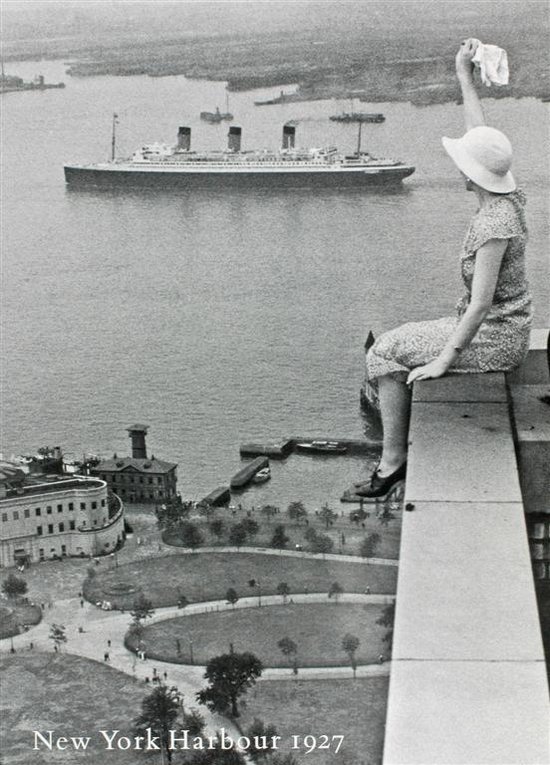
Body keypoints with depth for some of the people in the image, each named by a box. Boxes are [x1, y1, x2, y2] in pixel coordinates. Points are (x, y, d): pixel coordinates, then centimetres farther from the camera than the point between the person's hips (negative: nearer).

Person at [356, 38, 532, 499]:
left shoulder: (493, 225, -27)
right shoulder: (511, 198, -1)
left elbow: (481, 303, -28)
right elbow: (481, 138, 13)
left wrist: (442, 361, -22)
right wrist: (464, 77, 13)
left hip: (492, 339, -10)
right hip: (507, 329, 10)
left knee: (387, 353, -2)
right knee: (398, 343, 20)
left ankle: (394, 460, 5)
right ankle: (400, 451, 21)